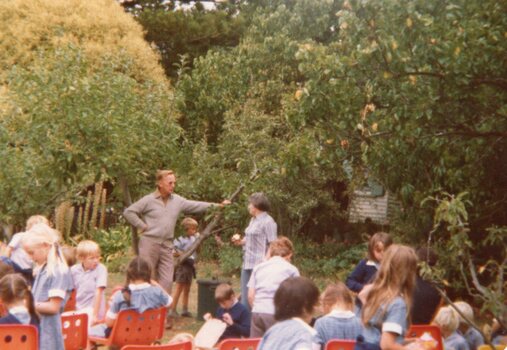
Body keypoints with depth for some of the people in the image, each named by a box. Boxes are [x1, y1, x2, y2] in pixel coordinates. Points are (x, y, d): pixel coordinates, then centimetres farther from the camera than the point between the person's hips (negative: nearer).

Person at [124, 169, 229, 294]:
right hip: (149, 243, -5)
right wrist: (142, 226, -8)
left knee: (167, 281, 4)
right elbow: (128, 212, -3)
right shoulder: (149, 200, -5)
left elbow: (196, 206, 9)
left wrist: (217, 205, 2)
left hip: (167, 246, 5)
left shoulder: (177, 201, 9)